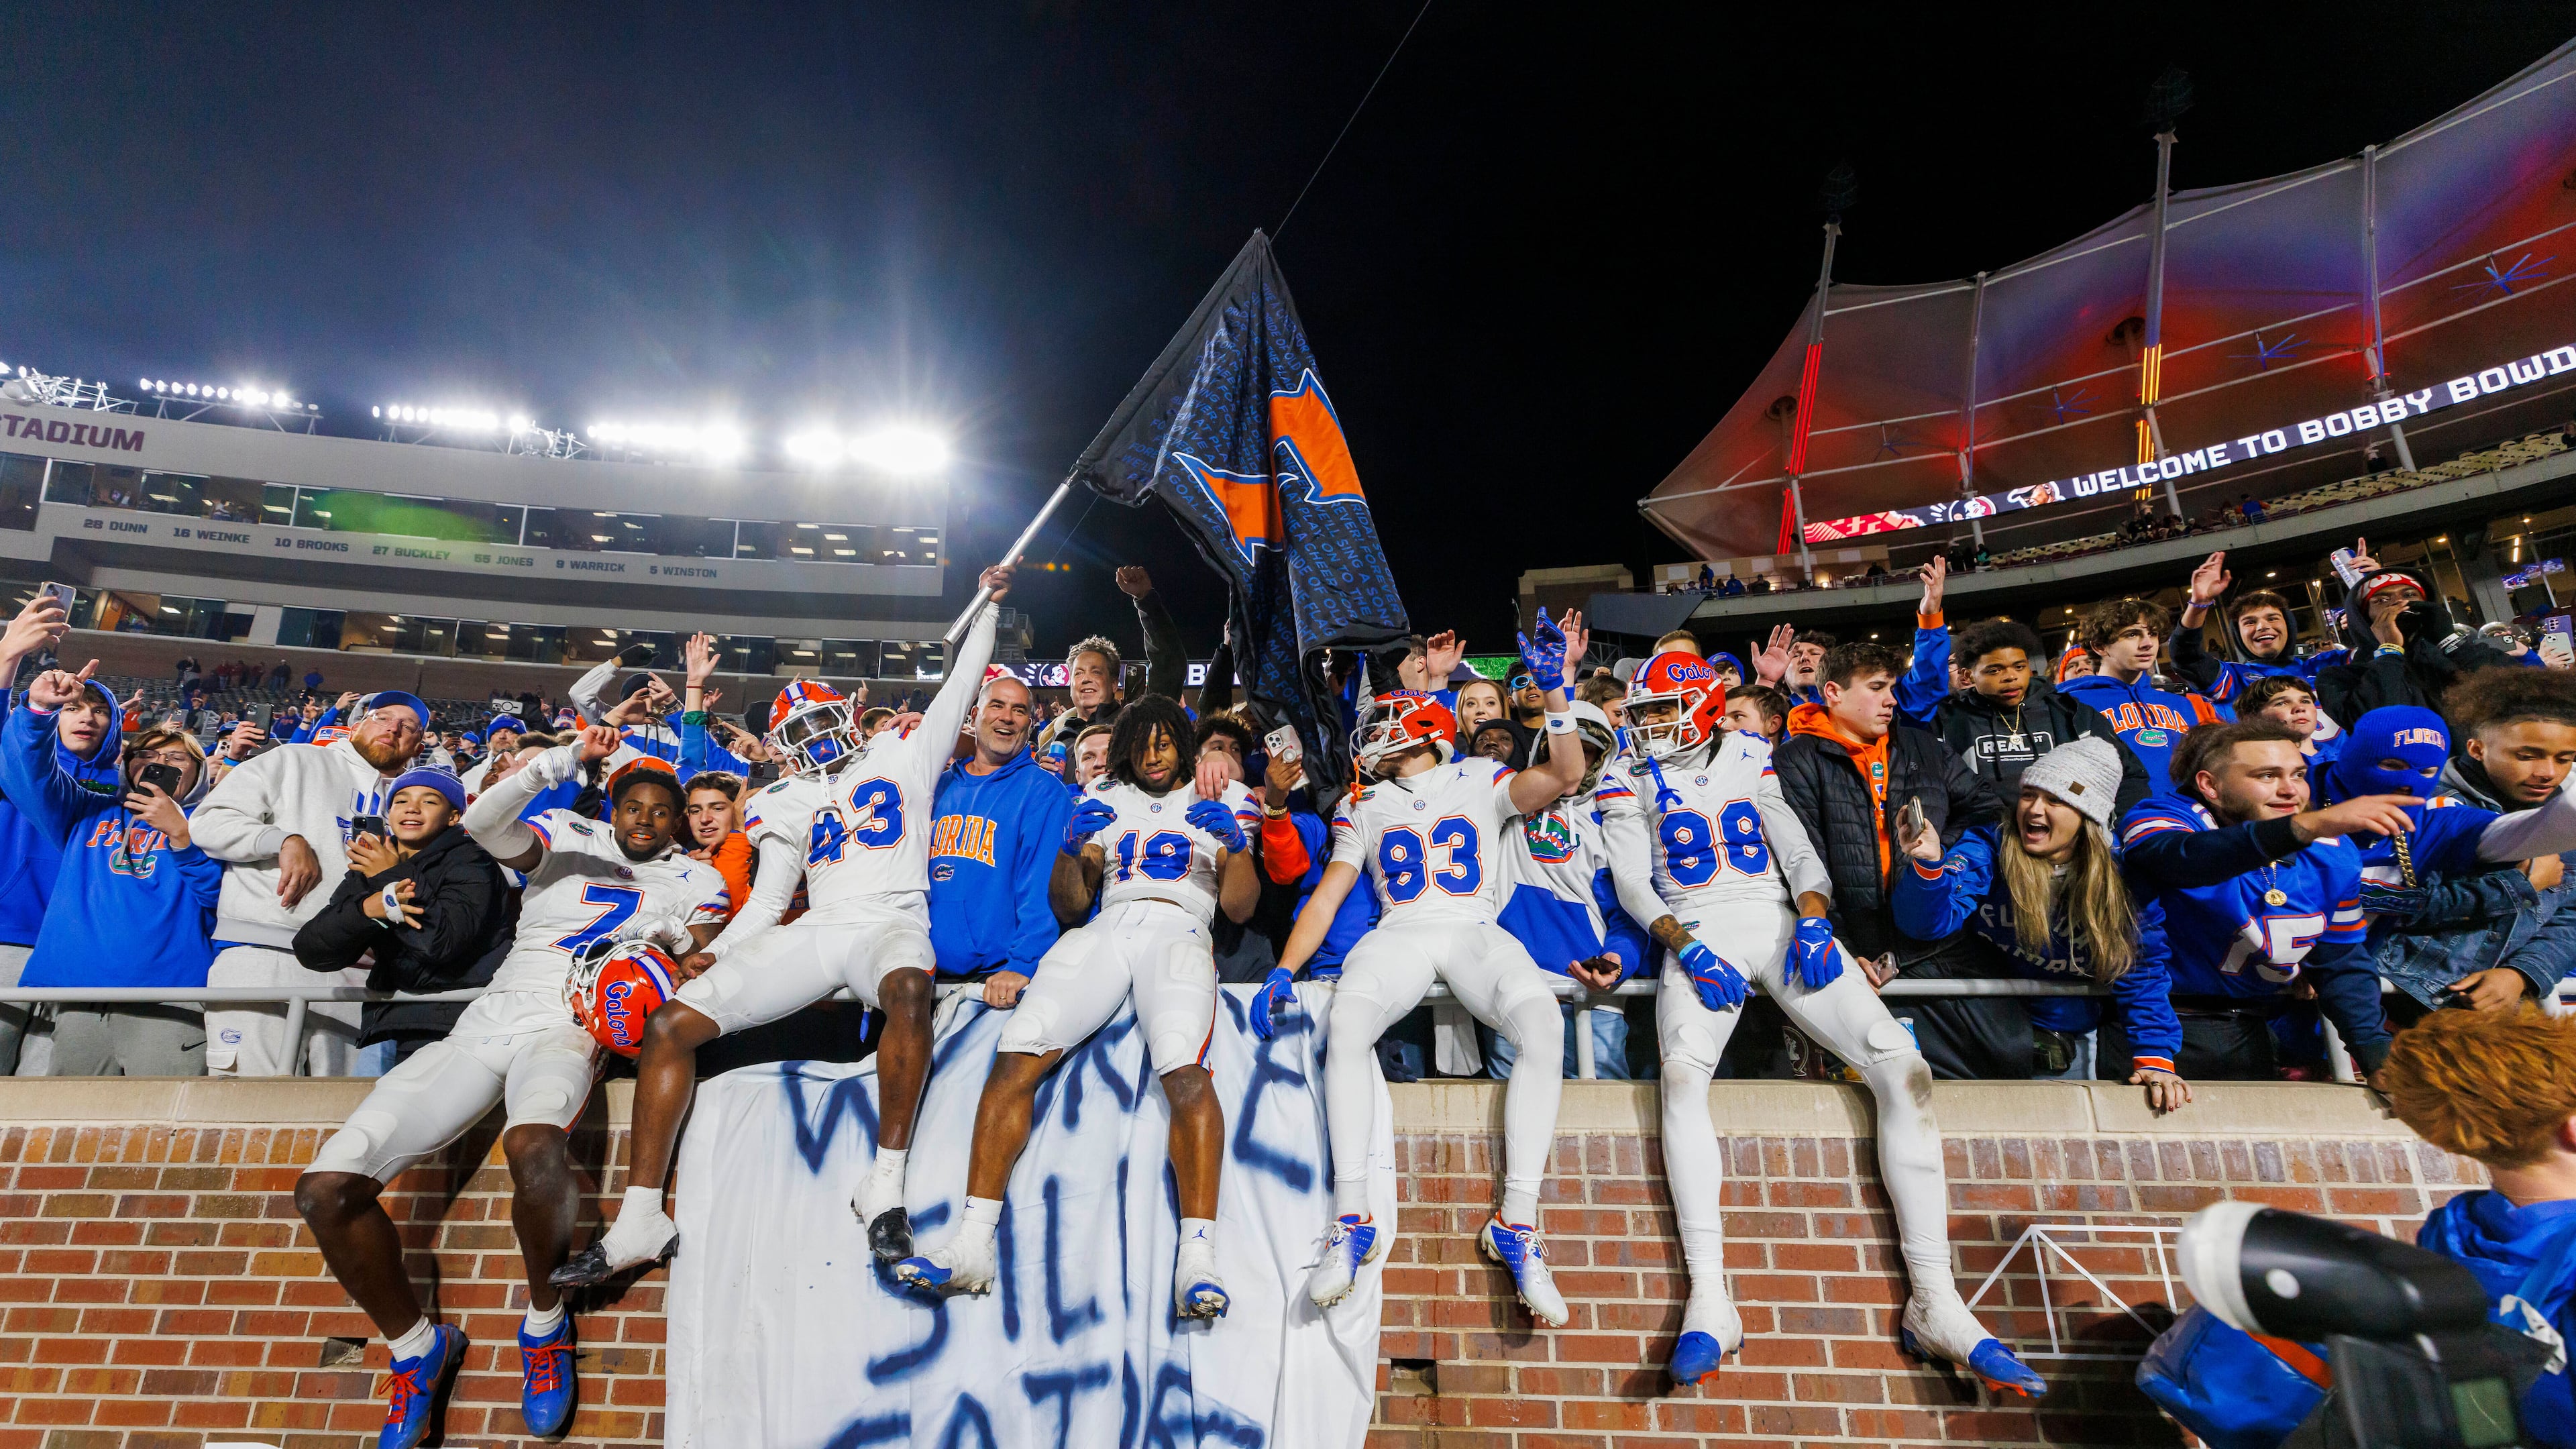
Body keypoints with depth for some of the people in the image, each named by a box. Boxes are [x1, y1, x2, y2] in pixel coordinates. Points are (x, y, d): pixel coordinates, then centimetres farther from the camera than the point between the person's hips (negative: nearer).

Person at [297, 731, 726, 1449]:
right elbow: (481, 825, -4)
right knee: (326, 1187, -13)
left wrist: (668, 933, -9)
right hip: (486, 1021, 3)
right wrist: (564, 760, -12)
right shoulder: (568, 839, 15)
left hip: (566, 1028, -3)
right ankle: (416, 1347, 8)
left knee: (535, 1147, -40)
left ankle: (545, 1323, -11)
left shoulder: (695, 881, 16)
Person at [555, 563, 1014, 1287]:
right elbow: (768, 901, 20)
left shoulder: (903, 755, 16)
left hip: (890, 924, -4)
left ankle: (885, 1185, -33)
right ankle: (641, 1220, -5)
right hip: (813, 930, 5)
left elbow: (962, 684, 16)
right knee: (670, 1023, -10)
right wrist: (714, 952, 4)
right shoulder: (787, 806, 23)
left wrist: (987, 604, 16)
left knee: (909, 989, -43)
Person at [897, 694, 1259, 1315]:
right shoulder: (1103, 799, 26)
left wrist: (1235, 845, -6)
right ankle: (973, 1245, -19)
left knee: (1185, 1071, -31)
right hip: (1104, 930, 3)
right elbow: (1069, 907, 19)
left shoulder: (1223, 798, 20)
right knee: (1017, 1054, -20)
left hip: (1179, 931, -3)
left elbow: (1239, 907, 12)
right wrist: (1073, 849, 0)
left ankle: (1197, 1259, -35)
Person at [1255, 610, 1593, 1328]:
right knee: (1346, 1026, -33)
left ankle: (1516, 1222, -28)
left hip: (1477, 932, -1)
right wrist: (1284, 971, 4)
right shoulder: (1365, 808, 23)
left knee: (1544, 1027, -33)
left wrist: (1553, 689, -12)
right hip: (1399, 937, 1)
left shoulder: (1481, 782, 16)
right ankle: (1352, 1221, -29)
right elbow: (1326, 896, 17)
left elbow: (1564, 775, -1)